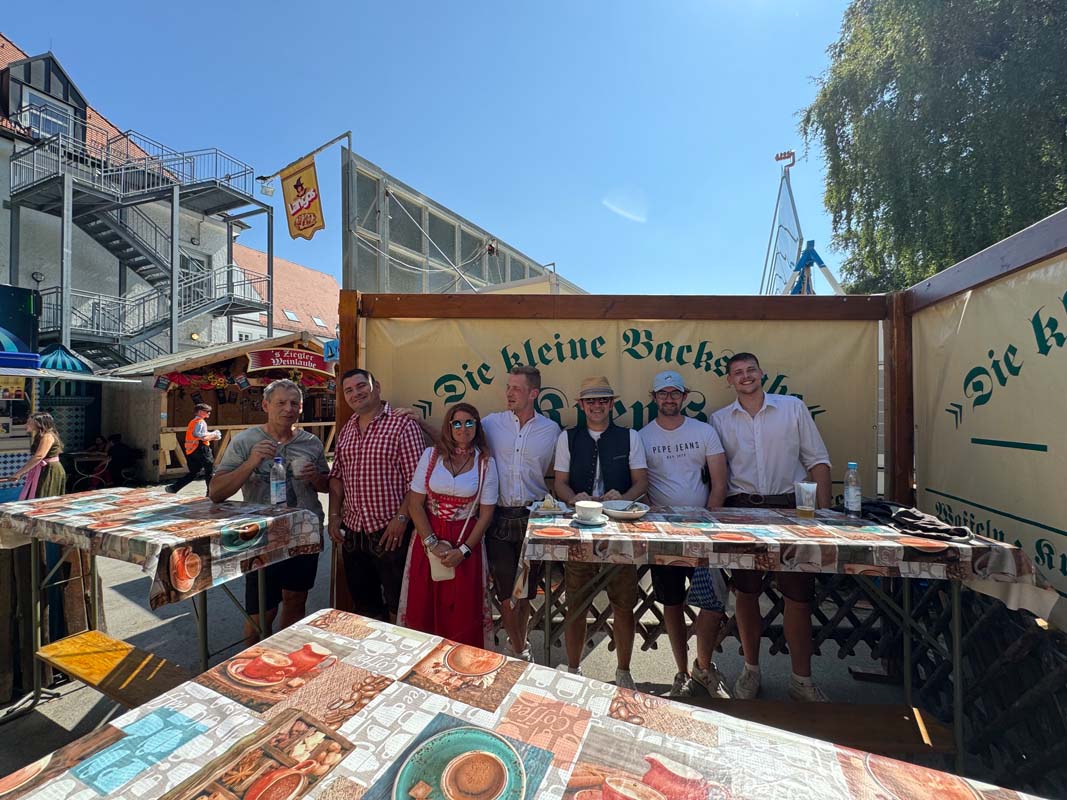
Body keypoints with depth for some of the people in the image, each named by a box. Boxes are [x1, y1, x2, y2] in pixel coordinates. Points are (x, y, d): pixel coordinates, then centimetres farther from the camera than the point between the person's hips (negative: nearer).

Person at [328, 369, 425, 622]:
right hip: (352, 531, 7)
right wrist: (334, 515, 5)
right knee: (362, 602, 21)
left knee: (397, 603, 8)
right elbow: (336, 476, 14)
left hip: (390, 531, -6)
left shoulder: (402, 424, -11)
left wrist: (401, 518, -19)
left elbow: (416, 478, -14)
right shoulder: (346, 430, 10)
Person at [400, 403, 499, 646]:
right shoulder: (431, 455, -2)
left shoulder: (485, 463, -3)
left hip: (466, 542, 0)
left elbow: (486, 513, -3)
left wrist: (464, 550, -10)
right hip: (428, 538, 1)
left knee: (463, 609, 7)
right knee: (424, 606, 10)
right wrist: (432, 544, -9)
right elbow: (415, 503, -3)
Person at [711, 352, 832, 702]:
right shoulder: (719, 419, 6)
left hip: (790, 507, 0)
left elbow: (817, 460, 5)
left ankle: (802, 680, 23)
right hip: (741, 509, 1)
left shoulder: (793, 407, 5)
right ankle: (751, 670, 27)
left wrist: (824, 510, -3)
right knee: (746, 592, 9)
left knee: (799, 594, 4)